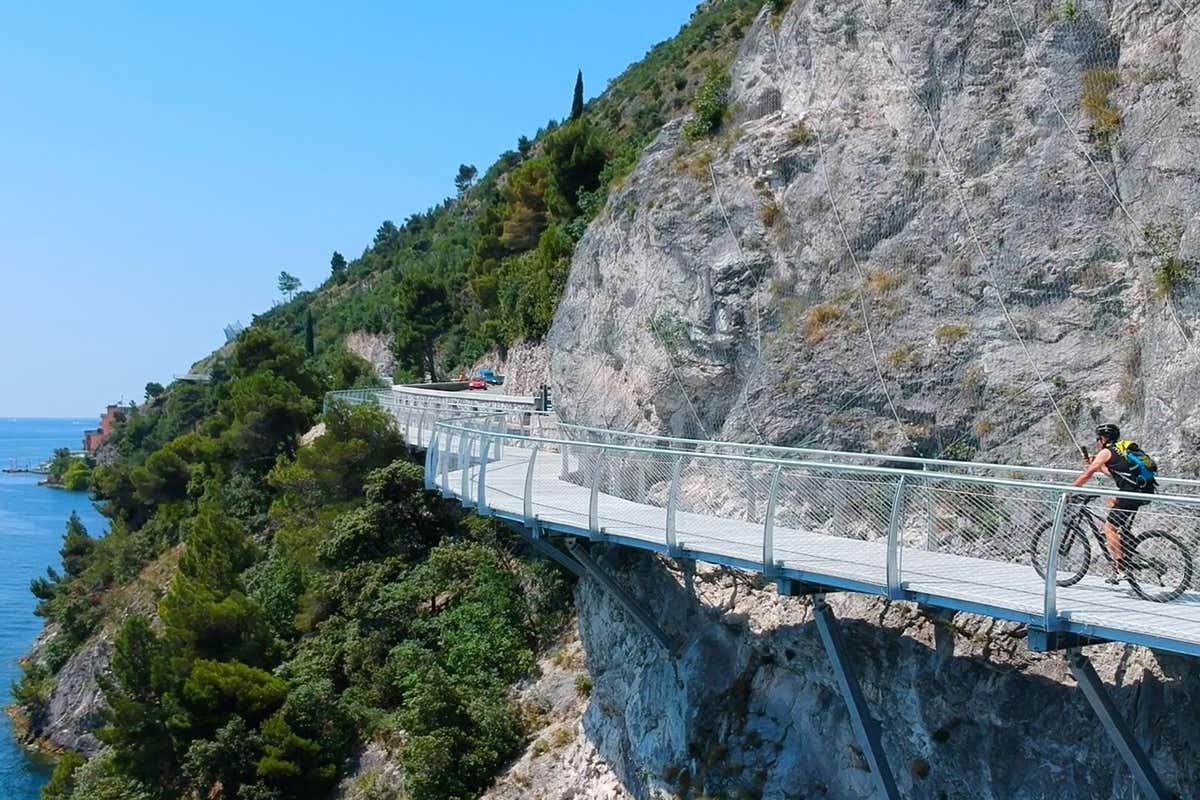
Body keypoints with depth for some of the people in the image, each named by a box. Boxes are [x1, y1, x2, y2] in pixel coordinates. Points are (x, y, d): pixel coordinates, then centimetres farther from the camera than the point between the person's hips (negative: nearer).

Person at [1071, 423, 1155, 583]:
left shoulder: (1106, 452, 1)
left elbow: (1087, 475, 0)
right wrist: (1095, 464, 38)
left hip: (1133, 492, -9)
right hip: (1146, 491, 9)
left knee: (1109, 527, -3)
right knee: (1108, 499, 28)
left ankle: (1120, 569, -10)